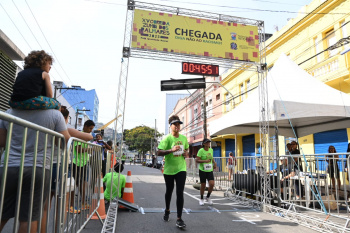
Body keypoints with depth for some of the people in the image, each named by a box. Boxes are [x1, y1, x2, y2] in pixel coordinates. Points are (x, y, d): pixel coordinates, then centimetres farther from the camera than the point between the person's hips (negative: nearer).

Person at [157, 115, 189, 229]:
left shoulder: (184, 138, 4)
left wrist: (186, 153, -3)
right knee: (169, 191, 16)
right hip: (169, 169, -2)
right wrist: (171, 150, -30)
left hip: (181, 169, 2)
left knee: (180, 193, -5)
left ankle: (179, 219, 3)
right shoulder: (167, 138, -11)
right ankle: (167, 210, 43)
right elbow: (159, 152, -17)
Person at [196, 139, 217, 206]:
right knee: (203, 185, 4)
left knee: (212, 184, -9)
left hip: (210, 170, 4)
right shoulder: (201, 150, -11)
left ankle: (208, 197, 17)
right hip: (202, 170, -4)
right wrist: (205, 161, -26)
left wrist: (214, 163, 7)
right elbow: (197, 160, -15)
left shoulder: (211, 150, 5)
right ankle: (201, 199, 27)